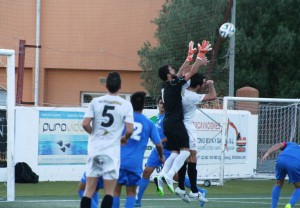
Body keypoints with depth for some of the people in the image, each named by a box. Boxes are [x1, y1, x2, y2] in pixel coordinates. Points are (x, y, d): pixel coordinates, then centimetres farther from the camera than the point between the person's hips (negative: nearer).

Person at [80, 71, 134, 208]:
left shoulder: (96, 102, 1)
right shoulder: (126, 105, -3)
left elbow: (85, 124, -5)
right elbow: (129, 130, -9)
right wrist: (124, 139, 12)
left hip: (95, 149, 2)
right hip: (112, 150, -2)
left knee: (89, 190, 6)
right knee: (109, 192, 3)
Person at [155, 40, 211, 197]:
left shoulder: (167, 85, 12)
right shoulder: (173, 84, -12)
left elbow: (182, 71, 23)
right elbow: (191, 72, -12)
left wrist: (191, 54, 26)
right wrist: (201, 54, -6)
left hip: (168, 123, 9)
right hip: (175, 123, -9)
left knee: (175, 153, 11)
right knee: (185, 151, -9)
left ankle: (161, 177, -2)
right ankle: (169, 176, -22)